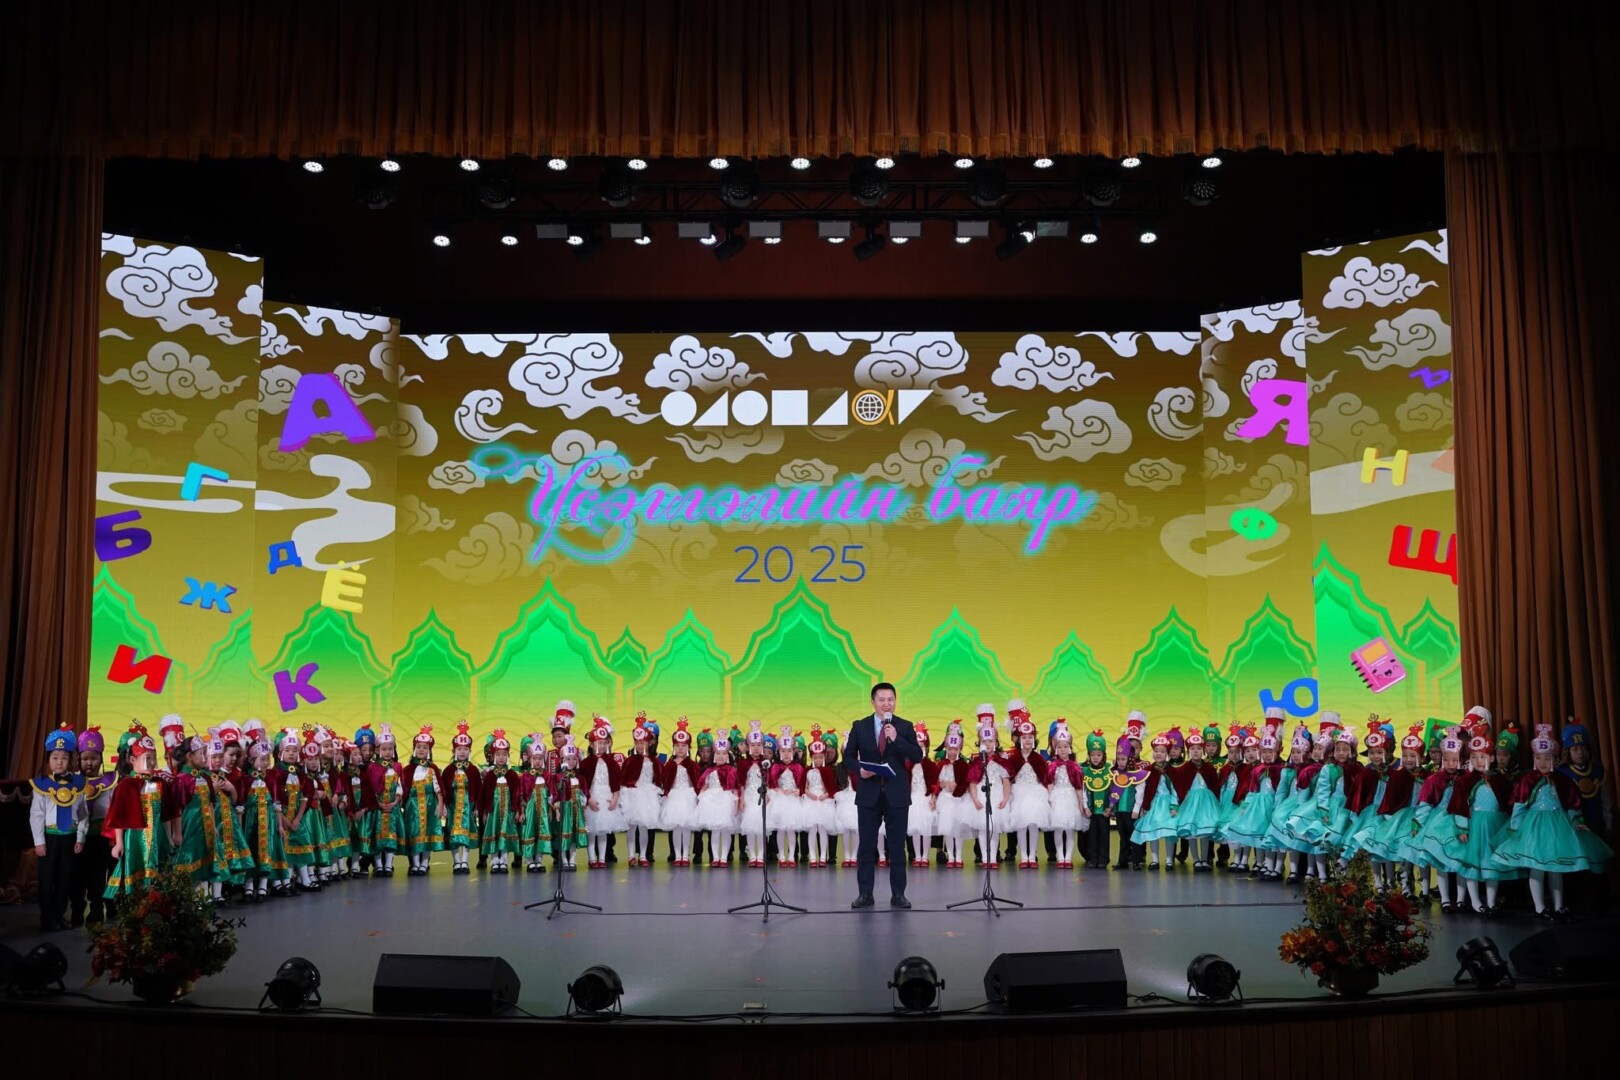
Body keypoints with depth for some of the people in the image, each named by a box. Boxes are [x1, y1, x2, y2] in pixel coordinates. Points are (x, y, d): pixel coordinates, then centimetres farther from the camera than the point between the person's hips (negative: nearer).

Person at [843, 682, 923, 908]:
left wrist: (896, 739, -20)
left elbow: (917, 756, -8)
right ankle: (865, 893, 10)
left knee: (897, 845, 4)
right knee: (867, 845, 4)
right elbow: (848, 756, 7)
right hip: (869, 793, 0)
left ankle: (898, 894, 11)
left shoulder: (905, 726, 2)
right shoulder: (859, 726, 3)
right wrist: (859, 769, -13)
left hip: (896, 794, 0)